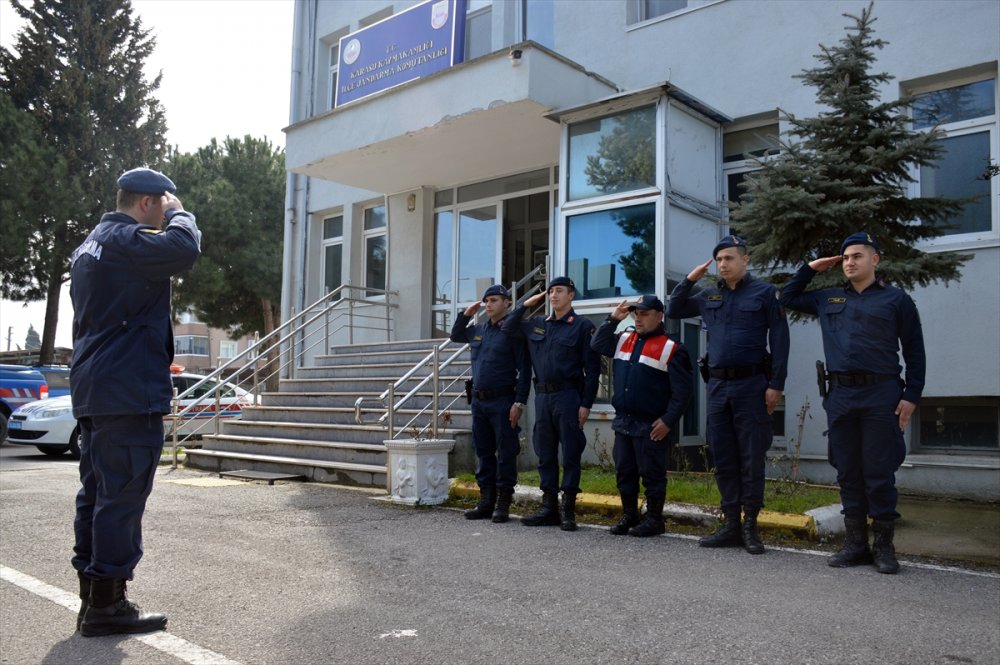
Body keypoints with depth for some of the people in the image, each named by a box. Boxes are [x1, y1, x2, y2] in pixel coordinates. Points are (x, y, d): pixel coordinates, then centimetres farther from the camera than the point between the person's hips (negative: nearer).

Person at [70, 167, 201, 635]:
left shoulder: (91, 243, 21)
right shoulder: (125, 239, -13)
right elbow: (183, 248, -29)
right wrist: (179, 213, -9)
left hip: (94, 392, 11)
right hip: (129, 392, -11)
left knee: (97, 494, 13)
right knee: (122, 497, -5)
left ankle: (93, 598, 20)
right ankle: (106, 605, 0)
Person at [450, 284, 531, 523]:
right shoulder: (478, 330, 12)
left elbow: (524, 370, -10)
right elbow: (455, 336, 31)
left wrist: (519, 403, -16)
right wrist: (465, 315, 14)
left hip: (502, 401, -7)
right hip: (479, 400, 7)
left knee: (505, 453, 0)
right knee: (483, 452, 12)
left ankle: (503, 504, 8)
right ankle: (486, 502, 21)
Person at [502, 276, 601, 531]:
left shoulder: (582, 326, -3)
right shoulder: (537, 324, 13)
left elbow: (592, 369, -6)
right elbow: (507, 328, 22)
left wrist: (586, 404, -12)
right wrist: (524, 305, 11)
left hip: (568, 396, -6)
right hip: (542, 396, 6)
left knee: (570, 455, 0)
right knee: (545, 455, 9)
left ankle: (568, 511, 7)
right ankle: (549, 508, 18)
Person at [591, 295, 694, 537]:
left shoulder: (671, 348, -9)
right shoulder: (624, 339, 11)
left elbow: (683, 390, -10)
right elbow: (597, 344, 11)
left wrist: (668, 421, -15)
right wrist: (613, 319, 2)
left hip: (651, 426, -6)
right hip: (623, 422, 6)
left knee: (651, 474, 3)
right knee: (624, 471, 13)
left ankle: (654, 520, 15)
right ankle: (629, 515, 26)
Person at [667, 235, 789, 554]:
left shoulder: (764, 293, -2)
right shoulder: (709, 296, 12)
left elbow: (779, 340, -5)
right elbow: (673, 311, 20)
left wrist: (776, 384, -11)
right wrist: (689, 280, 6)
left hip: (751, 385, -5)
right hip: (718, 385, 5)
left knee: (751, 457, 0)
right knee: (723, 458, 7)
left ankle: (750, 525, 10)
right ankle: (731, 525, 15)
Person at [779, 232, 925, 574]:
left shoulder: (896, 300, 4)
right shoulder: (828, 298, 15)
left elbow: (914, 352, 3)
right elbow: (788, 298, 28)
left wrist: (911, 396, -5)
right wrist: (810, 269, 17)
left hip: (881, 394, -4)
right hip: (840, 395, 4)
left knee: (879, 474, -1)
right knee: (848, 473, 7)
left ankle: (884, 545, 10)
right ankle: (856, 543, 16)